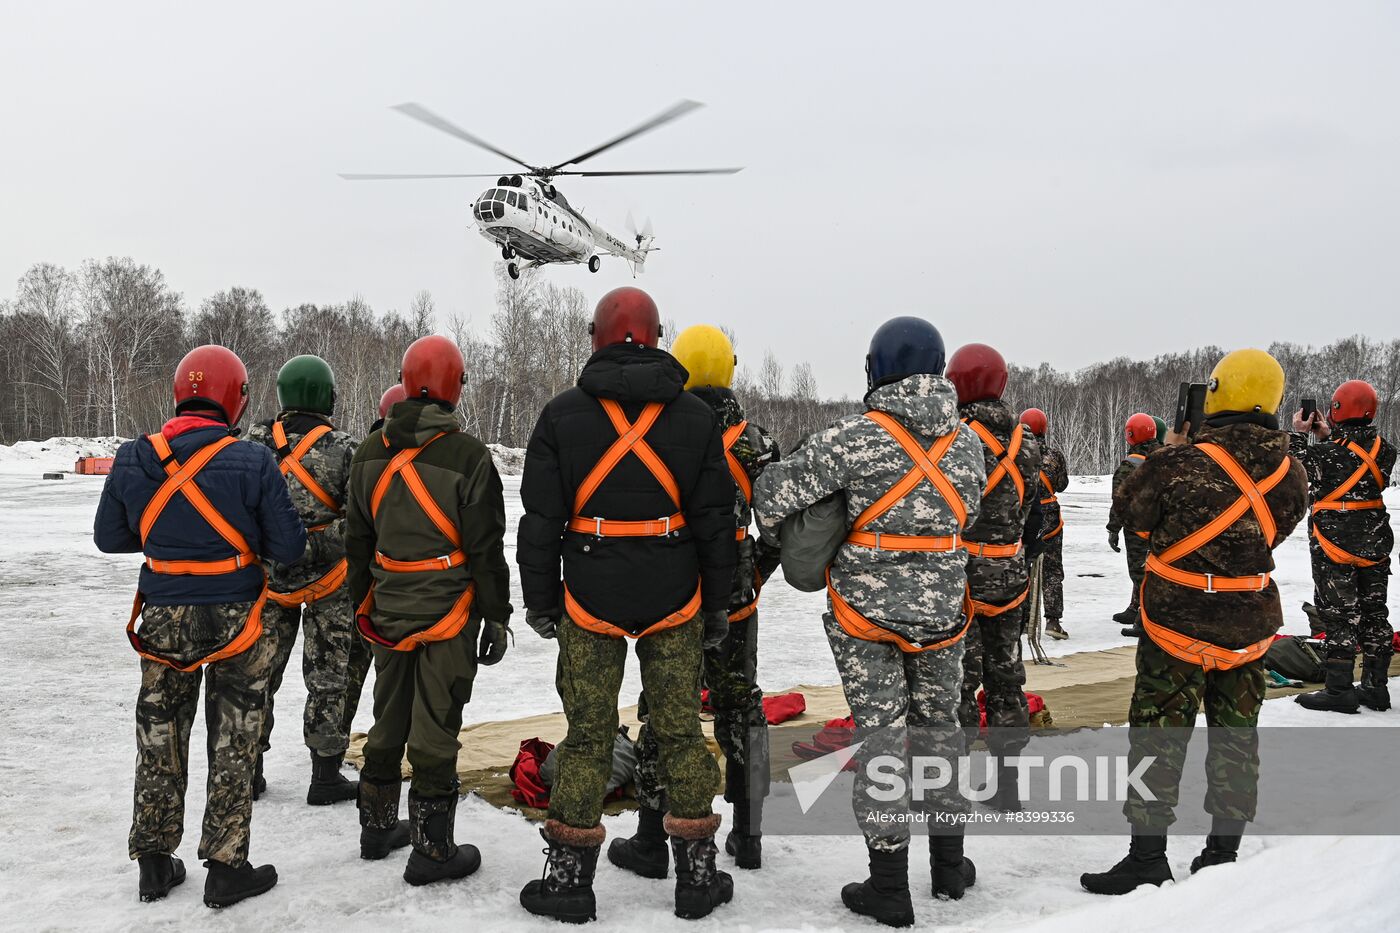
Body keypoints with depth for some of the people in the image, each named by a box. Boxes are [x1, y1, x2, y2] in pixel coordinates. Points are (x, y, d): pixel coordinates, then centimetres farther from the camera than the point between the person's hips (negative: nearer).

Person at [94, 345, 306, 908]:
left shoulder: (132, 460, -6)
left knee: (159, 739, 19)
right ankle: (226, 869, 18)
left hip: (163, 622, 4)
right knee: (233, 746, 10)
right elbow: (288, 549, -13)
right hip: (235, 622, -3)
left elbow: (108, 538, 5)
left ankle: (155, 864, 30)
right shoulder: (253, 463, -18)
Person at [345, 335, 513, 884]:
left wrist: (361, 605, 21)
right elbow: (486, 548, -13)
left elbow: (357, 540, 11)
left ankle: (377, 828, 35)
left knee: (388, 720, 20)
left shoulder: (370, 453, 4)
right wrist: (497, 616, -4)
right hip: (448, 612, -6)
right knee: (435, 730, 1)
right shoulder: (468, 456, -15)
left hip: (388, 610, 6)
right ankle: (432, 850, 11)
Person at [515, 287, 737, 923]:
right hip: (673, 598, 1)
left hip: (591, 596, -1)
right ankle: (697, 876, 18)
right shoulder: (695, 416, 3)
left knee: (587, 734, 7)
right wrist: (717, 603, 11)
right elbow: (715, 519, 4)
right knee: (680, 729, 9)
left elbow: (540, 518, 0)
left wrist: (540, 601, 8)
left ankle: (569, 878, 15)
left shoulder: (562, 413, -1)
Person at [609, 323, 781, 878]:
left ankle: (650, 843, 14)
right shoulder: (750, 439, -2)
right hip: (735, 604, 3)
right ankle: (747, 837, 23)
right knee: (740, 712, 14)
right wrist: (756, 572, 10)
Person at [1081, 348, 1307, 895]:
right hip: (1251, 624, 5)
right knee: (1235, 738, 17)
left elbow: (1130, 511, -5)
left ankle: (1147, 859, 8)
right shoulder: (1290, 473, -4)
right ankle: (1224, 852, 27)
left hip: (1180, 623, -5)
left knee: (1157, 739, 3)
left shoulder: (1182, 462, -21)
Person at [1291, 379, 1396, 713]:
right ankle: (1376, 687, 22)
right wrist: (1326, 436, 13)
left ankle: (1339, 691, 2)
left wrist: (1299, 435, 4)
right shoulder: (1383, 448, 0)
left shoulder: (1330, 451, -19)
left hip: (1335, 548, -6)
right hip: (1375, 546, 6)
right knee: (1373, 614, 14)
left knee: (1338, 616, -1)